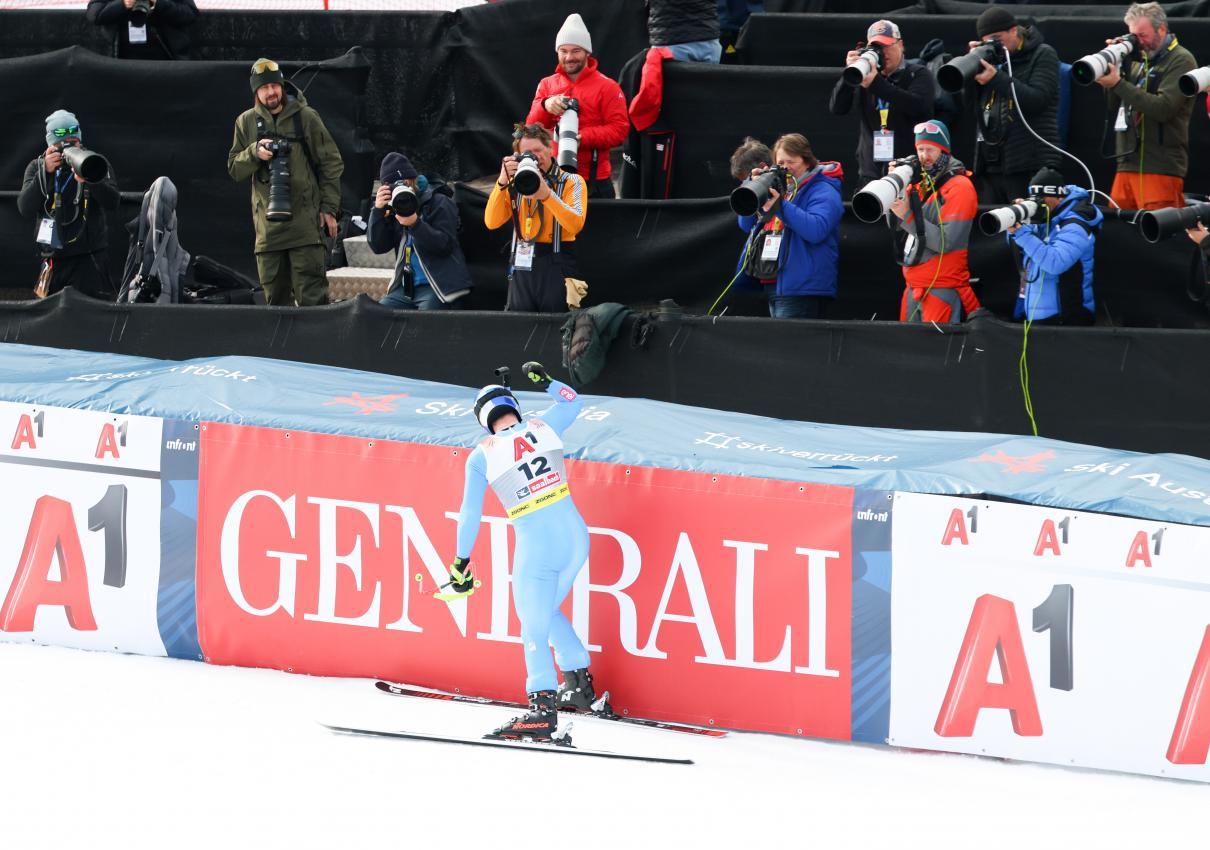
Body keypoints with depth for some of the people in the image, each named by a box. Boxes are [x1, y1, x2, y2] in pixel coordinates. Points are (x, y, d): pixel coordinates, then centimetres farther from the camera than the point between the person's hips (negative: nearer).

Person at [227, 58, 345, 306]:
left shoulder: (306, 117, 2)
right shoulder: (247, 122, 10)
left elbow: (331, 164, 6)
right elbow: (234, 168, 11)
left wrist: (329, 208, 0)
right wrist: (255, 153, -10)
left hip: (305, 219, -4)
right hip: (268, 224, 4)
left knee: (311, 295, -11)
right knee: (274, 293, 6)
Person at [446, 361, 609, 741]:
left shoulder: (482, 456, -1)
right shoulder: (542, 427, 5)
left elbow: (470, 513, 2)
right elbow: (571, 401, 27)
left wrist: (461, 562, 10)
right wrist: (545, 381, 39)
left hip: (535, 545, -4)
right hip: (574, 535, 4)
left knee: (534, 625, 3)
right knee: (549, 610, 25)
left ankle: (542, 706, -10)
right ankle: (579, 684, 24)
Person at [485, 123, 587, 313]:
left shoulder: (571, 182, 3)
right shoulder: (515, 184, 12)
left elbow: (575, 225, -12)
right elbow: (492, 222, 1)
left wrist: (547, 194, -22)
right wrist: (502, 182, -8)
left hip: (556, 269, -3)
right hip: (522, 267, 3)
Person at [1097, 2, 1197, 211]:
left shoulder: (1181, 61, -4)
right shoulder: (1138, 61, 19)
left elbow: (1163, 108, -17)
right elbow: (1113, 106, 17)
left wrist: (1118, 83, -18)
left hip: (1160, 168, -7)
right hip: (1128, 163, 7)